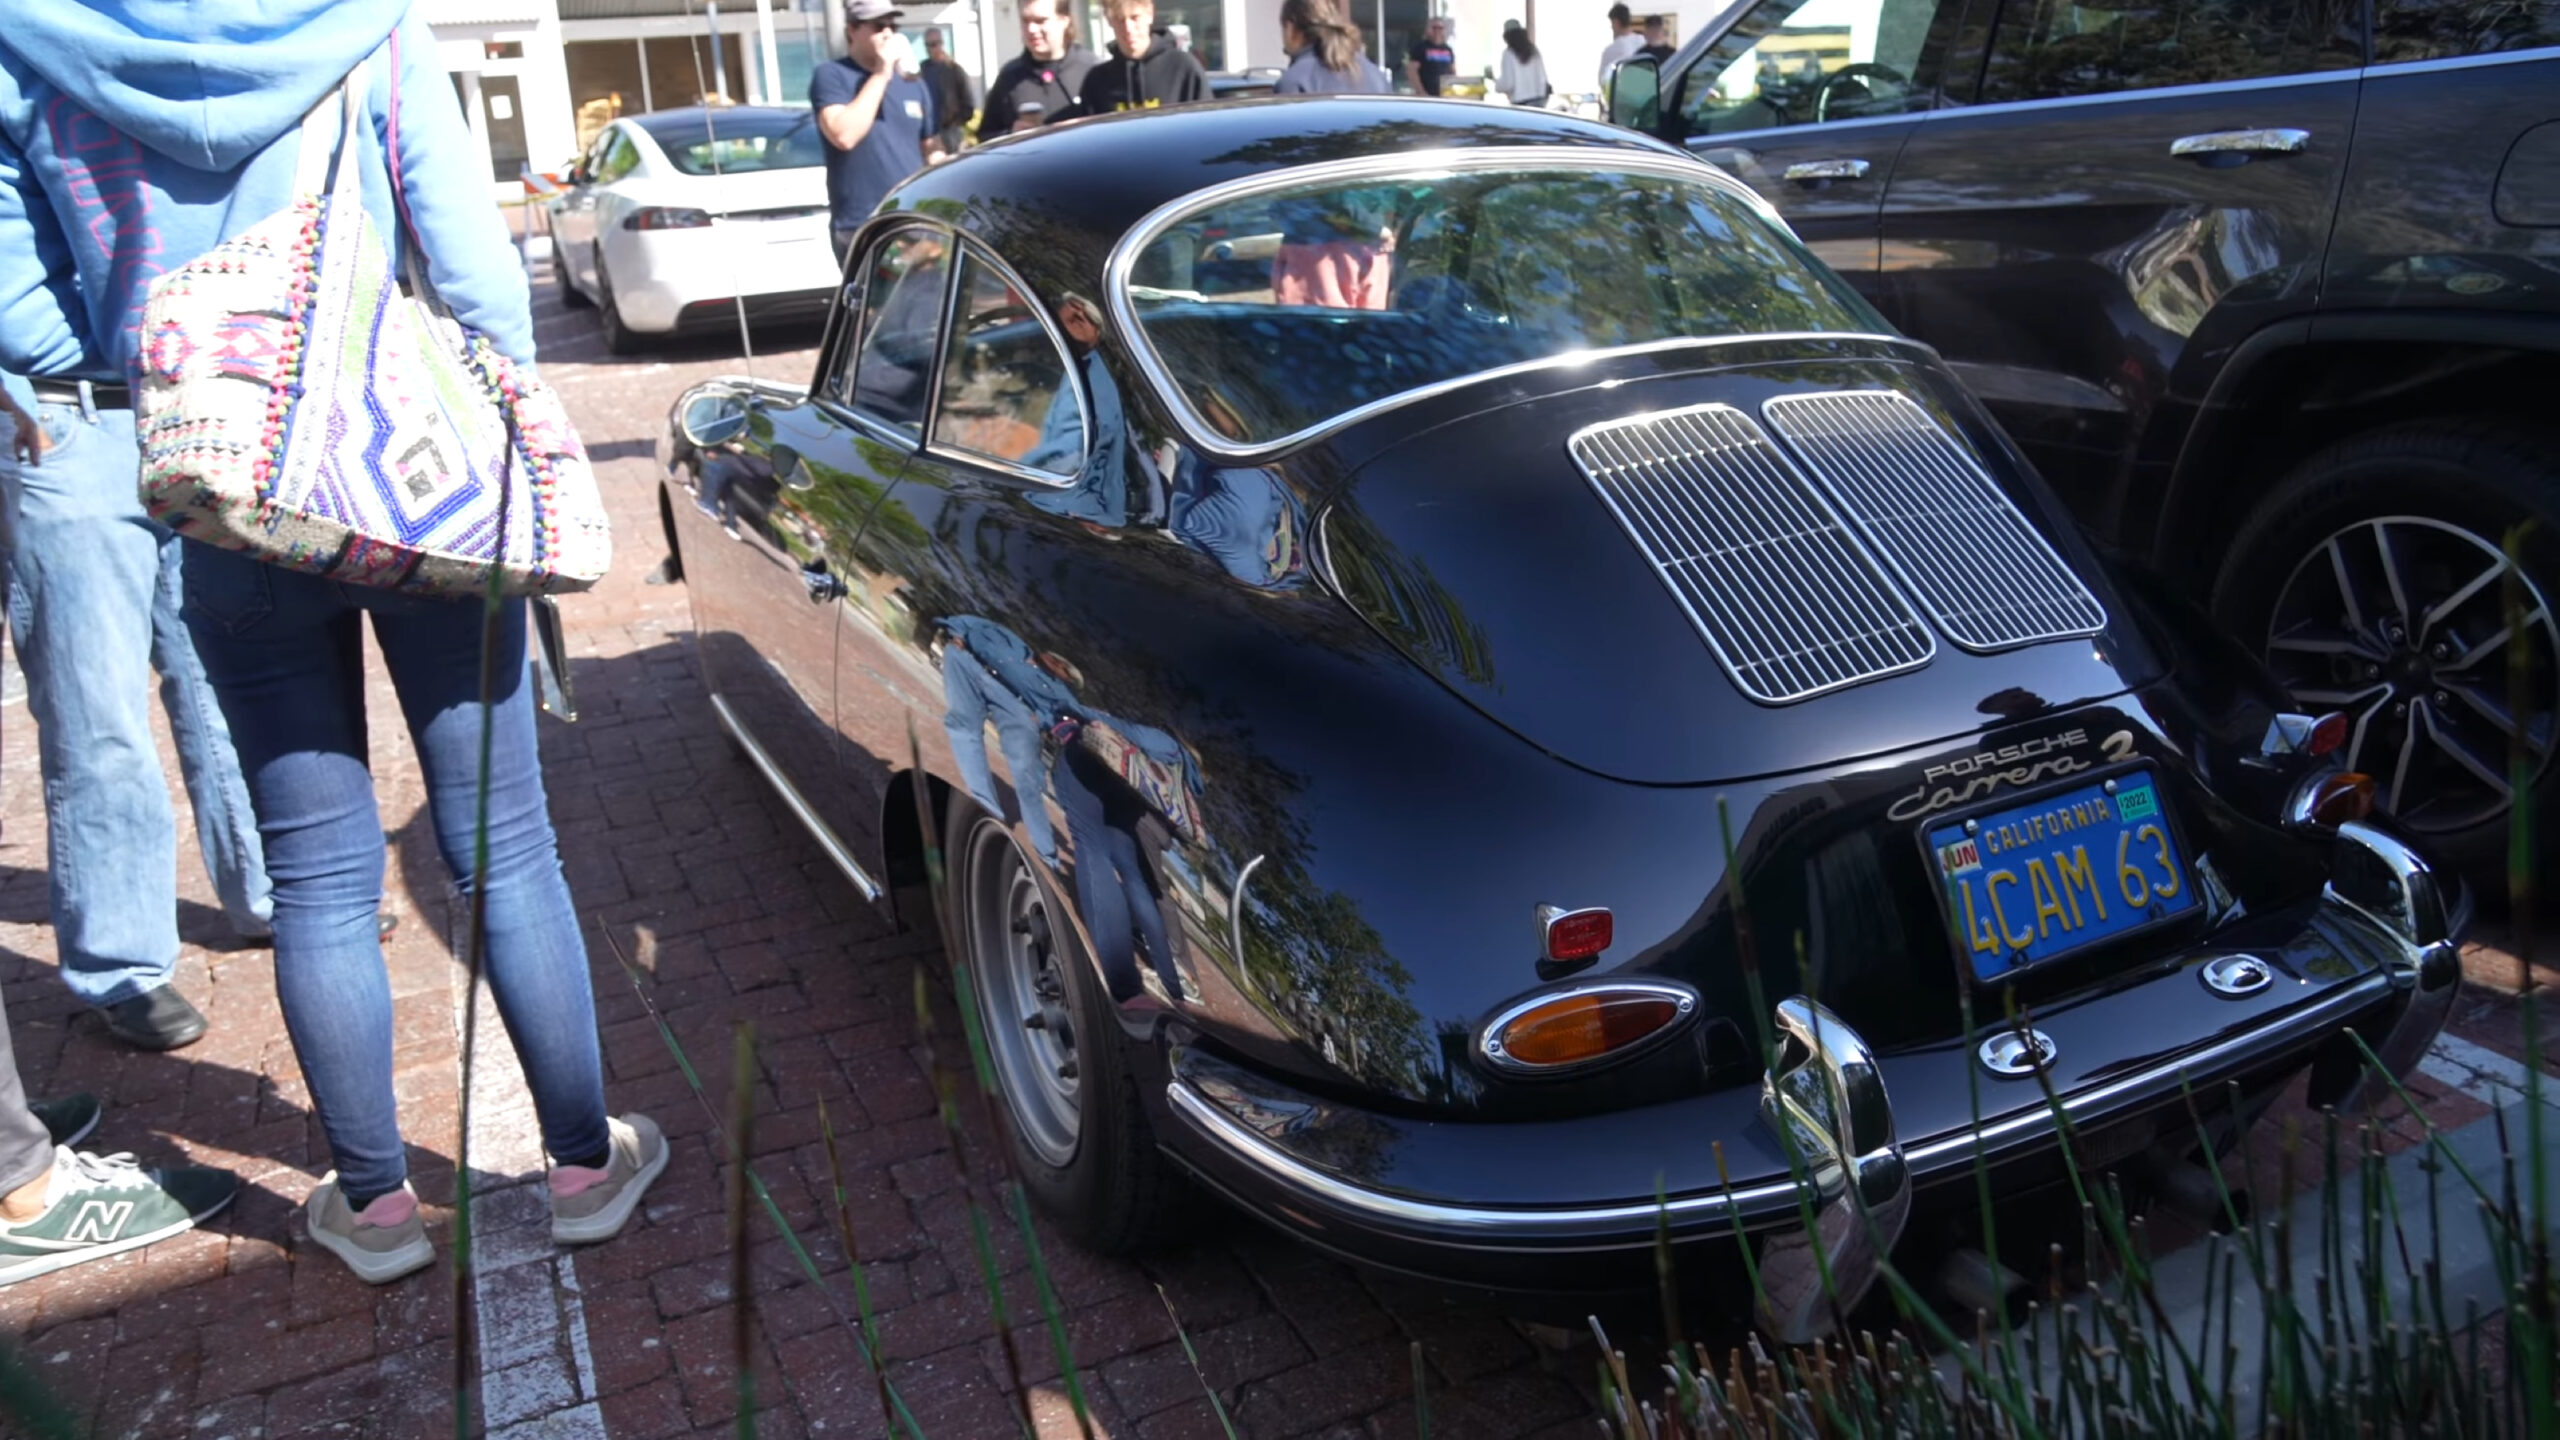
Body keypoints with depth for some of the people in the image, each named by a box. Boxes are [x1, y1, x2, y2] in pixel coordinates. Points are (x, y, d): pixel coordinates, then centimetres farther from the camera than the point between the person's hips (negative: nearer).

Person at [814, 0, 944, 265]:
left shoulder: (914, 82, 16)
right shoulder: (832, 76, -1)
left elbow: (933, 149, 20)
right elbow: (843, 135, -18)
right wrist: (880, 75, -14)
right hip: (863, 231, -6)